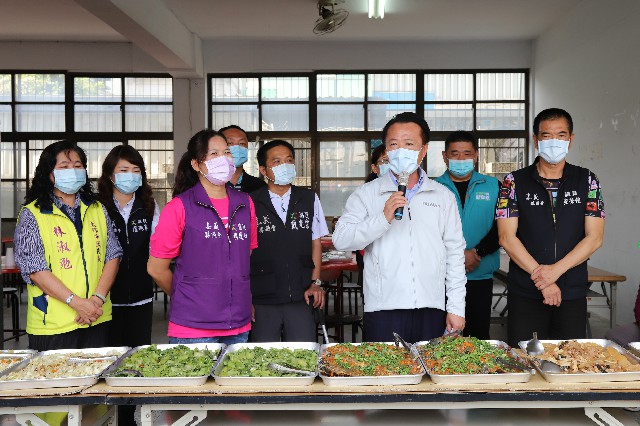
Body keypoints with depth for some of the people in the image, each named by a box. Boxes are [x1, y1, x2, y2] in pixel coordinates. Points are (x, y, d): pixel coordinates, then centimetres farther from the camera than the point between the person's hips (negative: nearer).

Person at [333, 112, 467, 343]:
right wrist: (383, 218, -19)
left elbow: (455, 254, 11)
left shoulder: (443, 196, 11)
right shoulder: (367, 194, 5)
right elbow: (340, 239, -6)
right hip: (383, 309, -2)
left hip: (431, 310, 2)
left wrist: (456, 308, 6)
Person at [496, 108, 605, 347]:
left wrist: (556, 270, -14)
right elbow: (507, 238, -6)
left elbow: (594, 238, -1)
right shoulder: (515, 182, 1)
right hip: (525, 294, -1)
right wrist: (541, 277, -13)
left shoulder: (587, 181, 6)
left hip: (573, 294, 2)